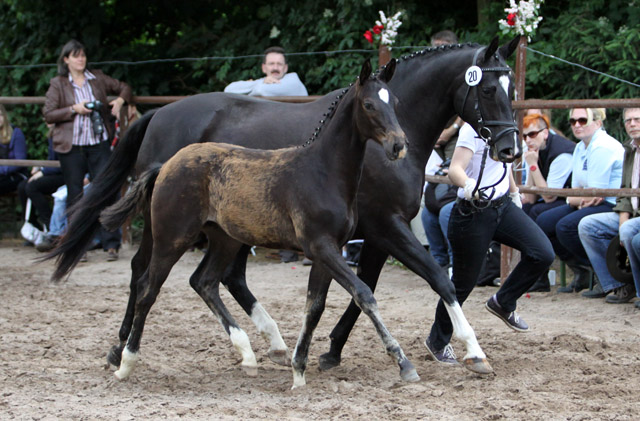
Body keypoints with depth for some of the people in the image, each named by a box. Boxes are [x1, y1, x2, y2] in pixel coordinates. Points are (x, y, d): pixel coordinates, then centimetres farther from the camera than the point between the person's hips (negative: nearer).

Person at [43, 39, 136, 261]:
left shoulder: (97, 78, 8)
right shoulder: (58, 84, 1)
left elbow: (123, 87, 21)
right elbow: (48, 114, -3)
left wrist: (120, 100, 0)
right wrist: (74, 109, -13)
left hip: (99, 143, 1)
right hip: (71, 147, -1)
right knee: (74, 195, 5)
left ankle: (111, 244, -4)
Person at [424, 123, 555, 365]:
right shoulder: (473, 128, -18)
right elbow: (455, 169, -28)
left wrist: (514, 191, 30)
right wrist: (468, 185, -49)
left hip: (504, 206, 7)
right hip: (473, 213, -7)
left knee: (543, 254, -11)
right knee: (463, 283, 4)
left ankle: (504, 303, 12)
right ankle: (438, 342, 26)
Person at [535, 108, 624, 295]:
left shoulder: (603, 148, -17)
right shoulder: (580, 148, 14)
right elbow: (575, 190, 14)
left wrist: (576, 198, -1)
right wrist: (580, 199, -10)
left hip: (612, 206, -10)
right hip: (588, 205, 10)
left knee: (566, 226, -28)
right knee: (544, 222, 0)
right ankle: (581, 273, 9)